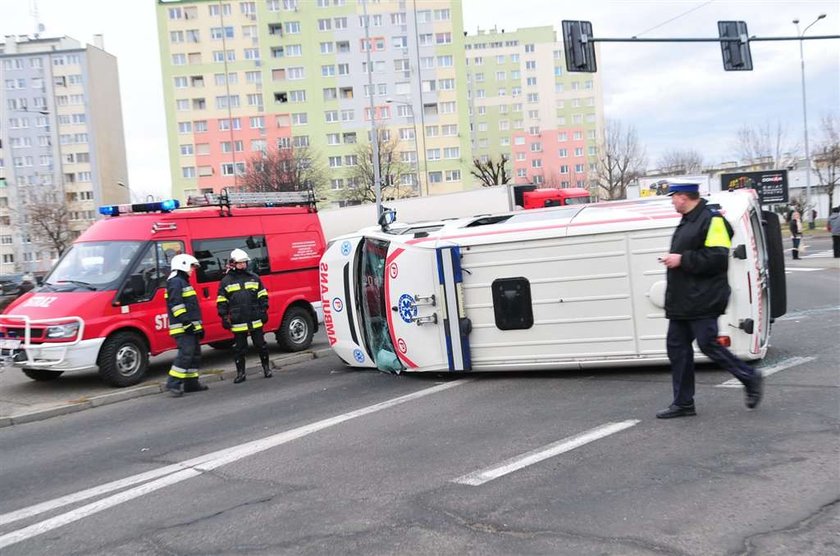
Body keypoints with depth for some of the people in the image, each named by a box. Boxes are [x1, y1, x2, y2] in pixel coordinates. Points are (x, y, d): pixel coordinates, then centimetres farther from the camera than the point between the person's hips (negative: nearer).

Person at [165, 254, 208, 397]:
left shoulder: (183, 282, 24)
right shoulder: (175, 282, -9)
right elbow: (176, 305, -20)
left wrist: (198, 326, 24)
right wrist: (186, 322, -24)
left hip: (190, 327, 11)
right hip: (182, 328, -11)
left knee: (195, 354, 12)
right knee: (186, 353, -16)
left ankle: (191, 383, 17)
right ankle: (173, 383, -15)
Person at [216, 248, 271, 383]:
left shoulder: (254, 278, 8)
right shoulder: (226, 281, 3)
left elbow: (262, 296, 12)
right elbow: (221, 301, 4)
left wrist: (264, 311, 4)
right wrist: (224, 317, -2)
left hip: (255, 321, 1)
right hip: (238, 323, -1)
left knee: (261, 344, 7)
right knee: (239, 348, 4)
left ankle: (266, 367, 22)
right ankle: (240, 373, 13)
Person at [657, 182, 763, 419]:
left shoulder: (711, 220, -14)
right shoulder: (687, 222, 17)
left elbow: (717, 257, -23)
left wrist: (682, 259, -21)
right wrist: (673, 259, 11)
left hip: (703, 300, -10)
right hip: (683, 301, 10)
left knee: (708, 344, -7)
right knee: (677, 346, 8)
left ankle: (750, 378, 15)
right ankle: (683, 403, 15)